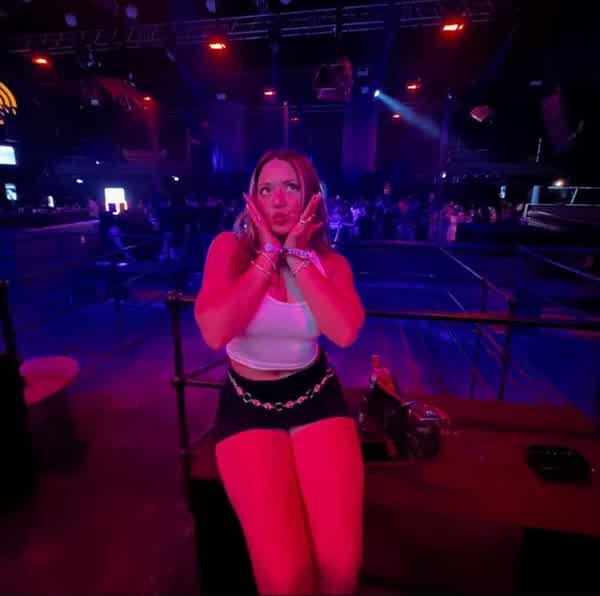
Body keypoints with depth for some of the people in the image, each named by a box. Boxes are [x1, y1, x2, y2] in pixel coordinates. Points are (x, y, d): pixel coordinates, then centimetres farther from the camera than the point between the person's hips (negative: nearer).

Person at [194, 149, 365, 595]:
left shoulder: (329, 261, 0)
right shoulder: (230, 247, -6)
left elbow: (345, 332, -21)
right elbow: (215, 333, -23)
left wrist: (297, 255, -17)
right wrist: (268, 254, -17)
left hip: (316, 395, 2)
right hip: (248, 403, -1)